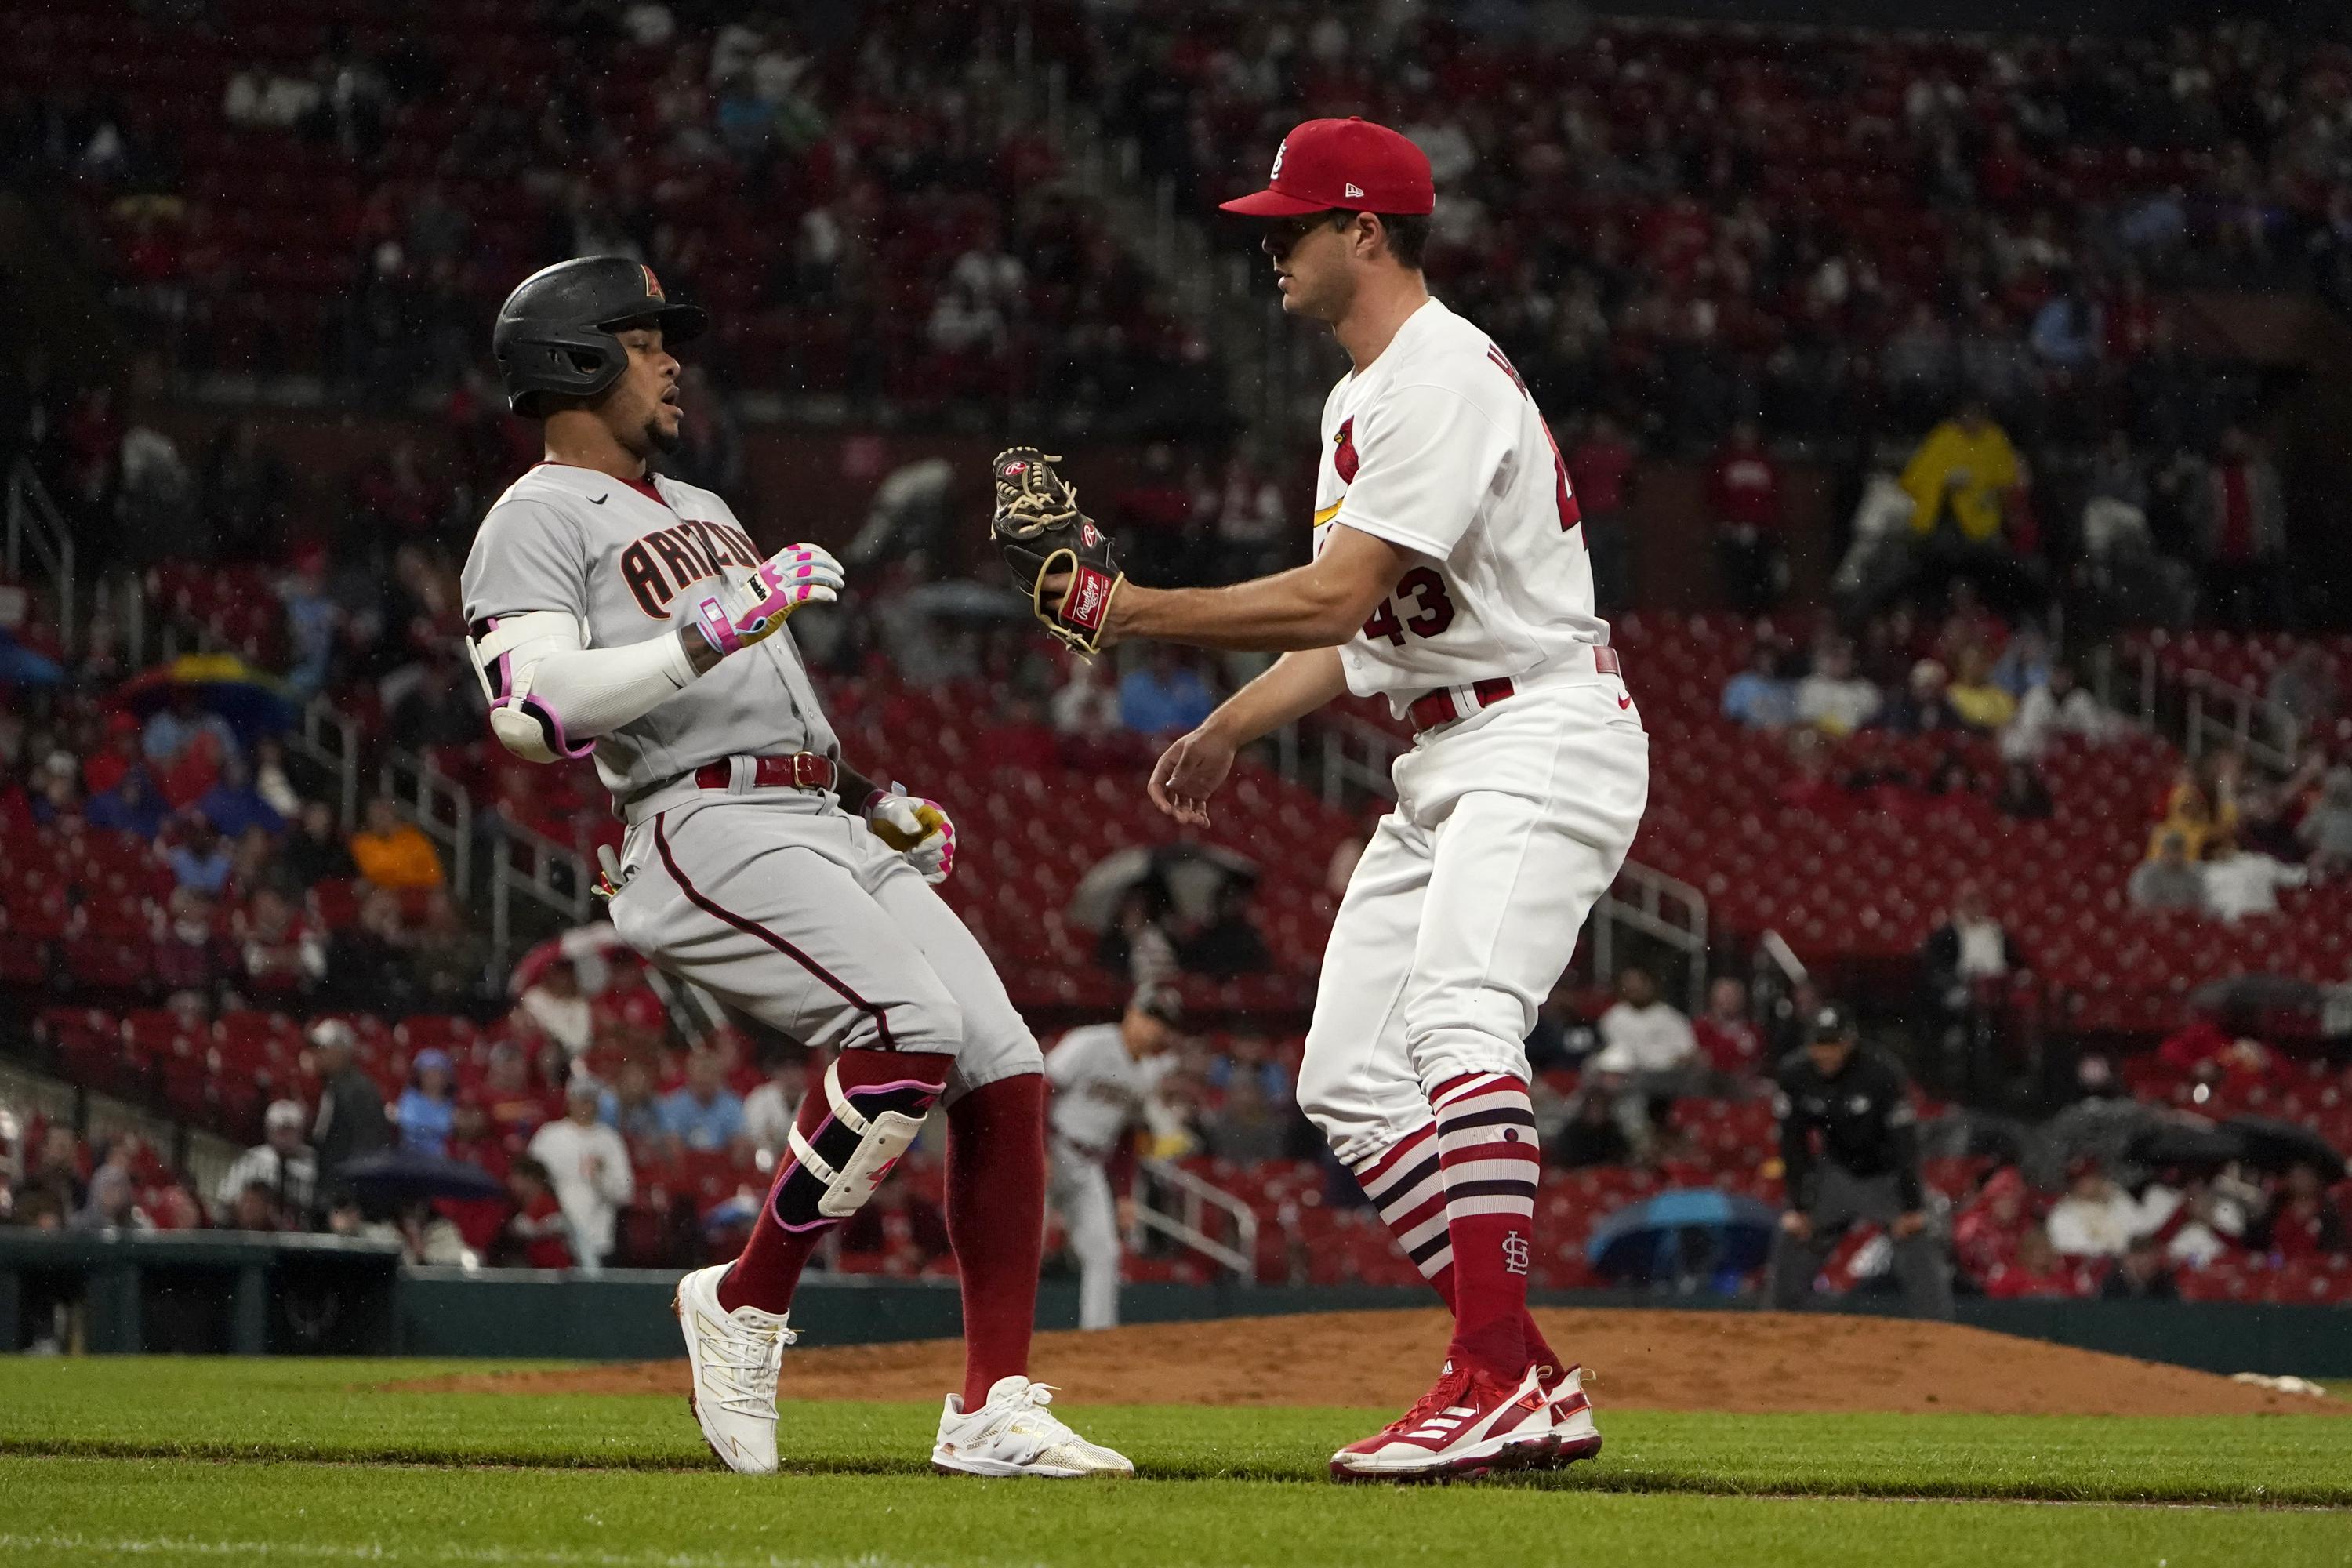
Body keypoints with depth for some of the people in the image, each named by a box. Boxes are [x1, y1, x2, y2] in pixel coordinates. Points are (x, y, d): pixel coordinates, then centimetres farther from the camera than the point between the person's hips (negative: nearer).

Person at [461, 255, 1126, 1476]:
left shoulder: (704, 512, 29)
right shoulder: (537, 520, 0)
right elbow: (530, 709, -18)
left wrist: (880, 803, 23)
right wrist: (717, 627, -21)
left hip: (829, 823, 9)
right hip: (710, 829, -9)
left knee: (1004, 1068, -6)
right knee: (912, 1031, -28)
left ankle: (993, 1410, -4)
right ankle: (745, 1305, -11)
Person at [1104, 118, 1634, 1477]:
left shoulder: (1445, 377, -15)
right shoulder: (1364, 396, 18)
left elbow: (1332, 600, -22)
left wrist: (1139, 614, -17)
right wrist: (1228, 731, 18)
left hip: (1543, 740, -11)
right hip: (1445, 770, 11)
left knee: (1460, 1024, -29)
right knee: (1350, 1076, 4)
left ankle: (1492, 1380, -37)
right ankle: (1532, 1385, 4)